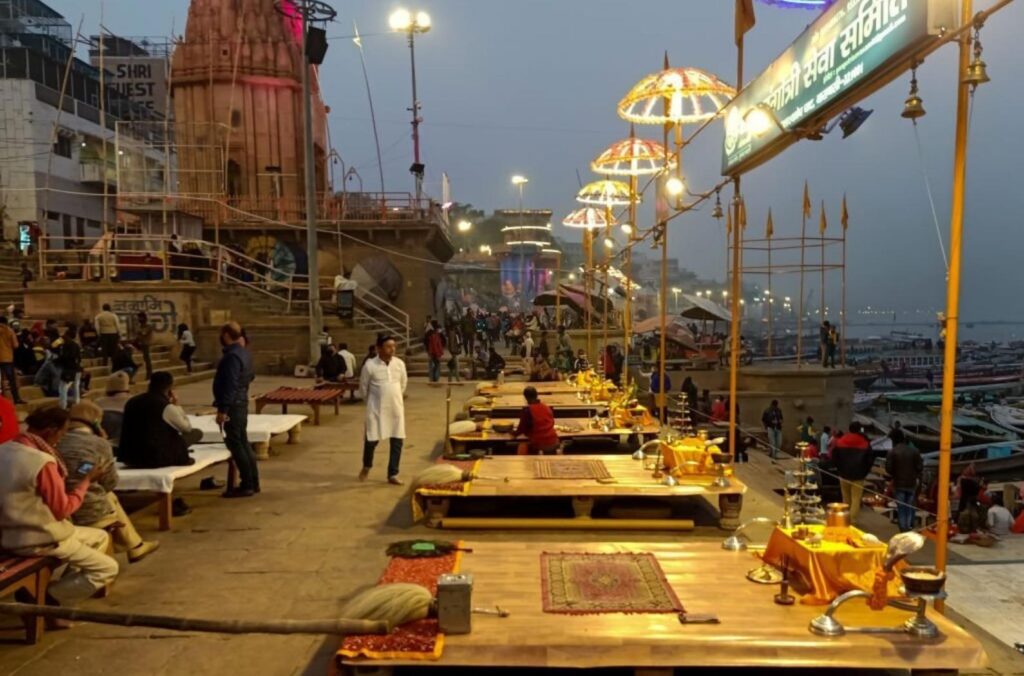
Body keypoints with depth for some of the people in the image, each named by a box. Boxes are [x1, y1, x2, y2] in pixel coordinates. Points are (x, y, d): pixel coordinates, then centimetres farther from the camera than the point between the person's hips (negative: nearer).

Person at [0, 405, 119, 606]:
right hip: (39, 539, -9)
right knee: (108, 569, 2)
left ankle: (65, 588, 15)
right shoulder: (42, 462, -25)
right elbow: (63, 509, -16)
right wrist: (86, 481, -6)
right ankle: (47, 600, 1)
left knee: (100, 537, 21)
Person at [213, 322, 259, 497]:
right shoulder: (244, 353, 10)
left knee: (235, 444, -4)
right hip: (241, 403, 10)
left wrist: (223, 409, -23)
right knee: (243, 443, 14)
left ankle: (247, 485, -1)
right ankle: (253, 482, 20)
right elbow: (250, 376, 21)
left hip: (232, 405, -10)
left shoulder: (232, 356, -19)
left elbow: (230, 385, -24)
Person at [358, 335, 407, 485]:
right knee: (372, 439, 1)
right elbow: (363, 387, 0)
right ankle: (366, 466, 31)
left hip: (396, 408, 3)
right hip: (376, 409, -3)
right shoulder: (370, 365, -12)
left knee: (397, 441, 3)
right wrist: (370, 401, 10)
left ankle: (393, 474, 16)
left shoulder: (400, 364, -1)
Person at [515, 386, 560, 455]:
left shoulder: (527, 410, -8)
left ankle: (538, 453, 5)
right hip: (553, 442, 5)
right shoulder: (547, 407, 7)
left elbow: (522, 428, -1)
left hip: (538, 444, -5)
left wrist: (515, 433, 18)